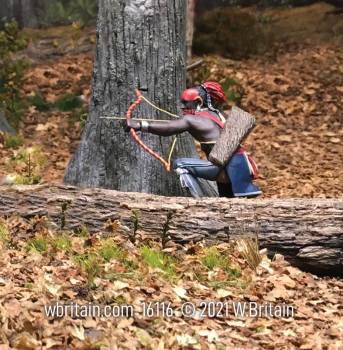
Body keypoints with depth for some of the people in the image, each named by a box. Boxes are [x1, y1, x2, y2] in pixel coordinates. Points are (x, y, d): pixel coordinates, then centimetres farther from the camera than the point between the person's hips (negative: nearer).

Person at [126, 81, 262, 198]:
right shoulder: (216, 114, 16)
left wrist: (139, 125, -7)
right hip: (240, 164, 8)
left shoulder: (192, 120, -4)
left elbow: (168, 128, -9)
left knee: (181, 165, -5)